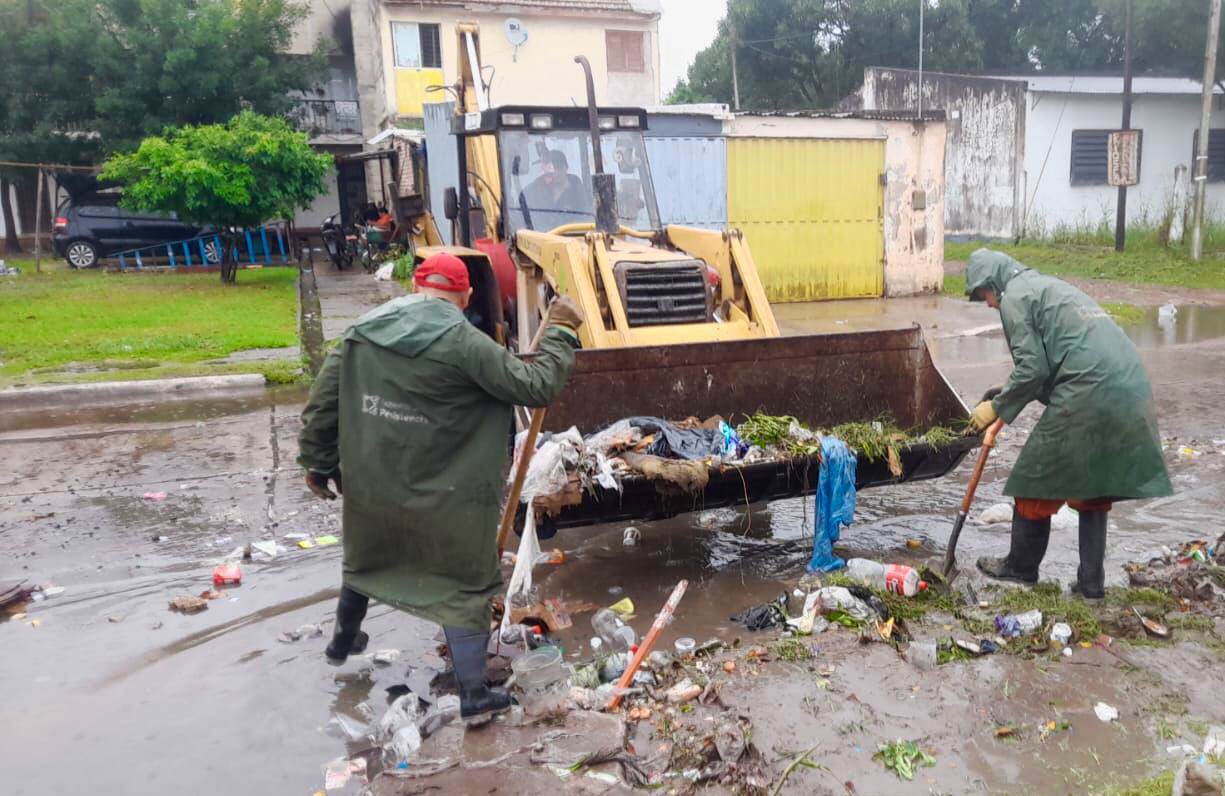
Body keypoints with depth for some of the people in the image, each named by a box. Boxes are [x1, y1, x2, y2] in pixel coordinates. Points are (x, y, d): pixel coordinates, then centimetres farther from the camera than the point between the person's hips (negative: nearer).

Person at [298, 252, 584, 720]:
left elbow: (323, 402, 3)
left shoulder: (363, 330, -2)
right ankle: (474, 693, 17)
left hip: (369, 483, 6)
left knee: (366, 560, 32)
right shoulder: (465, 343, -19)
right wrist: (561, 332, -4)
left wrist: (318, 462, 14)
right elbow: (536, 386, -16)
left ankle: (343, 639, 55)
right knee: (465, 588, 11)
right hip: (443, 495, -5)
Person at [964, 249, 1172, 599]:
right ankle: (1091, 580, 23)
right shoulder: (1051, 286, 28)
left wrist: (997, 407, 4)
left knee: (1035, 479, 8)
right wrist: (1009, 393, 27)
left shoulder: (1015, 297, 0)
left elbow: (1032, 369, -8)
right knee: (1094, 487, 19)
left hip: (1089, 396, -9)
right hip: (1131, 390, 9)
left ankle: (1021, 566, 23)